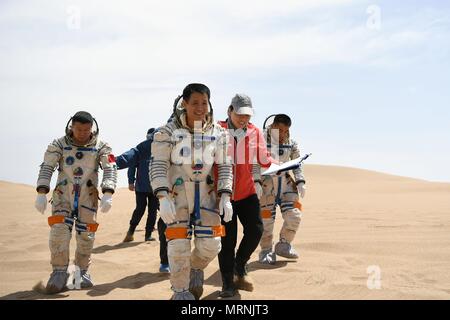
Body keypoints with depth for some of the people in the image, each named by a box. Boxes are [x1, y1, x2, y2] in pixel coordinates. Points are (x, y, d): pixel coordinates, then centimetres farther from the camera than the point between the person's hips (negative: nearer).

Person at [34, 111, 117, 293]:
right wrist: (41, 194, -18)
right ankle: (59, 272, -1)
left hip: (88, 197, 1)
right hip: (63, 196, -1)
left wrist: (108, 195, -25)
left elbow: (110, 169, -11)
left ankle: (82, 271, 21)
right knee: (59, 233, -12)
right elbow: (46, 168, -7)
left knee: (86, 236, 5)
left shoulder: (101, 147, -4)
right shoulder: (59, 145, -4)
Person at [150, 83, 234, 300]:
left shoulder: (217, 133, 1)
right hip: (177, 195, -2)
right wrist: (163, 198, -20)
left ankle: (196, 267, 35)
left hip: (207, 194, 3)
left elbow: (224, 166, 4)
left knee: (210, 245, 0)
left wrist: (225, 197, -6)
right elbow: (158, 166, -9)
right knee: (179, 246, -4)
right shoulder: (168, 131, -8)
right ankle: (180, 291, 19)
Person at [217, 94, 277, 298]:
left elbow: (264, 159, 10)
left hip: (247, 192, 3)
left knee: (255, 229, -6)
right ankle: (228, 281, 17)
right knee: (227, 238, 2)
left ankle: (240, 265, 21)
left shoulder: (255, 133, 1)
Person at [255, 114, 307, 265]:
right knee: (266, 219, -2)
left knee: (294, 215, -4)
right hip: (266, 184, -4)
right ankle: (266, 251, 15)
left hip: (286, 183, 4)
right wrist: (256, 182, -19)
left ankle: (284, 245, 15)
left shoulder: (292, 143, 5)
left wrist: (300, 182, 2)